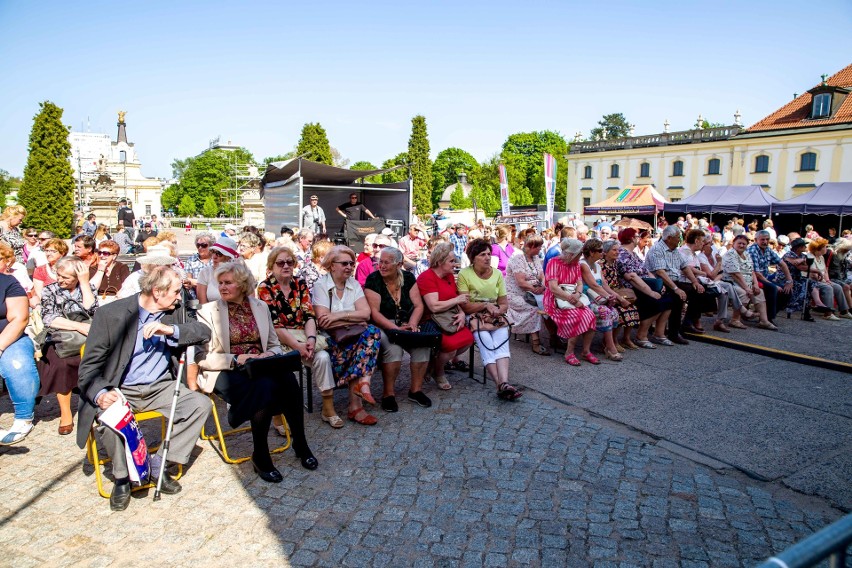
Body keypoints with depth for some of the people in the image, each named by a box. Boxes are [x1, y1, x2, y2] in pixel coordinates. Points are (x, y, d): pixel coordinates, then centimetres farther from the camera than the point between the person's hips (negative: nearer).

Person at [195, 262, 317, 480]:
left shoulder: (260, 307, 12)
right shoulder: (208, 311, 1)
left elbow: (275, 345, 16)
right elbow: (201, 357, -4)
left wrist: (269, 354, -8)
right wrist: (235, 359, -18)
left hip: (260, 367, 4)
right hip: (226, 372, -3)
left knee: (288, 379, -29)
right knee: (265, 386, -34)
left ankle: (300, 443, -13)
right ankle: (260, 455, -18)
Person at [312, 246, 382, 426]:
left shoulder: (354, 284, 10)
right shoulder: (320, 285, -3)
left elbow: (366, 314, -5)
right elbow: (324, 321, -15)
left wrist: (340, 315, -17)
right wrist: (354, 319, -13)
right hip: (332, 338, -4)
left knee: (372, 331, -26)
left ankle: (361, 382, -34)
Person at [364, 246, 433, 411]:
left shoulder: (408, 277, 5)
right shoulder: (373, 280, -7)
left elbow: (418, 305, 2)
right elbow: (374, 312, -15)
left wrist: (412, 324, -17)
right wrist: (396, 328, -24)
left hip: (406, 324, 4)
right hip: (382, 327, -4)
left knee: (423, 343, -23)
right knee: (393, 347, -33)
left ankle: (416, 389, -7)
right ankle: (388, 394, -16)